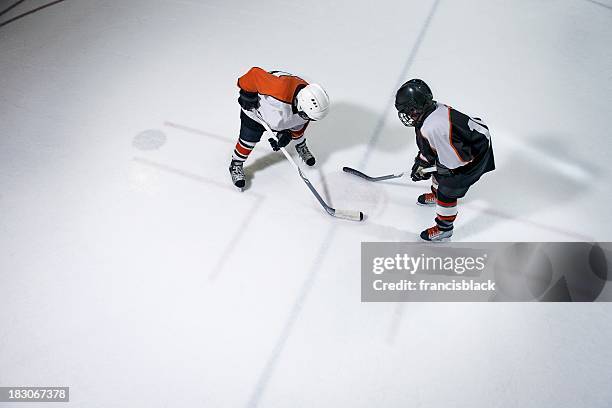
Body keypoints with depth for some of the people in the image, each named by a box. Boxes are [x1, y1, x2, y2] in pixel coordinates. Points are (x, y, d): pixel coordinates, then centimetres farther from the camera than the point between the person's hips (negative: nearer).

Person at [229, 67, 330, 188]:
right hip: (254, 105, -5)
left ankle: (301, 147, 48)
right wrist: (247, 94, -26)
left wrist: (287, 135, -17)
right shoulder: (280, 92, -48)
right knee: (249, 138, -5)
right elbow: (255, 74, -38)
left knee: (297, 130, 13)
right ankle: (236, 165, 21)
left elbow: (301, 122, -7)